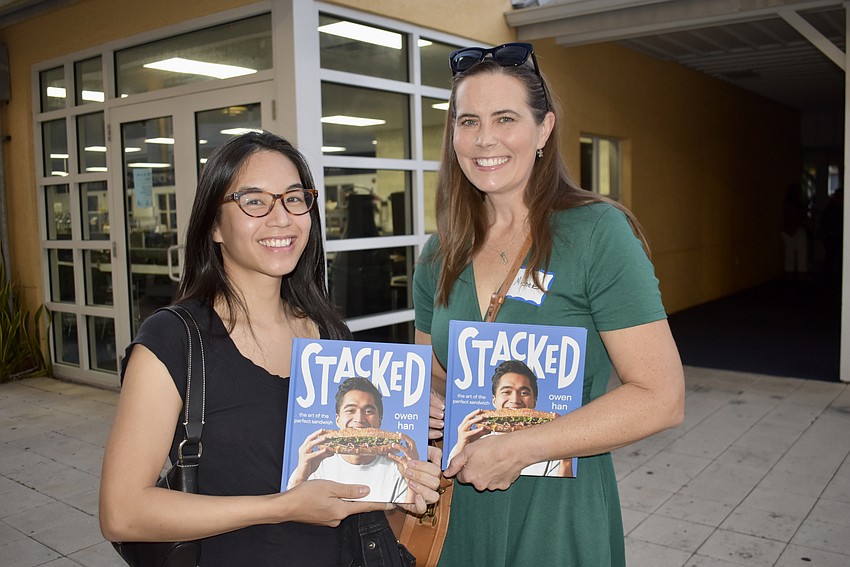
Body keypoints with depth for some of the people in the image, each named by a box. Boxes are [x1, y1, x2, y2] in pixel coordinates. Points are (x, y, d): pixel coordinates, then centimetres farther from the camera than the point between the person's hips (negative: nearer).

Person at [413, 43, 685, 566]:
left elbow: (662, 398, -17)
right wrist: (423, 404, -8)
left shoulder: (597, 232, -14)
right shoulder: (441, 255, 2)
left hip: (560, 515, -4)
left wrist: (518, 448, -21)